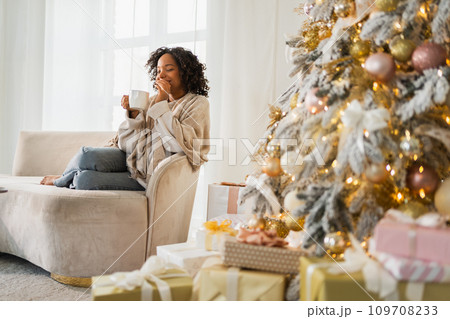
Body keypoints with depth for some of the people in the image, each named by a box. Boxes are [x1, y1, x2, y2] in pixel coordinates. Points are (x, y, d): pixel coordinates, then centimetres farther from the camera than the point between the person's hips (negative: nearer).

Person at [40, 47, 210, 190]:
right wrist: (133, 113, -8)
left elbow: (182, 145, -20)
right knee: (87, 155, -26)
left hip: (152, 176, -5)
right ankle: (67, 178, 6)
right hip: (130, 157, 5)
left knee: (85, 180, -21)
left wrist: (162, 104, -17)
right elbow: (126, 143, 10)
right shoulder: (153, 100, 16)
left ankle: (63, 180, 13)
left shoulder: (197, 104, -2)